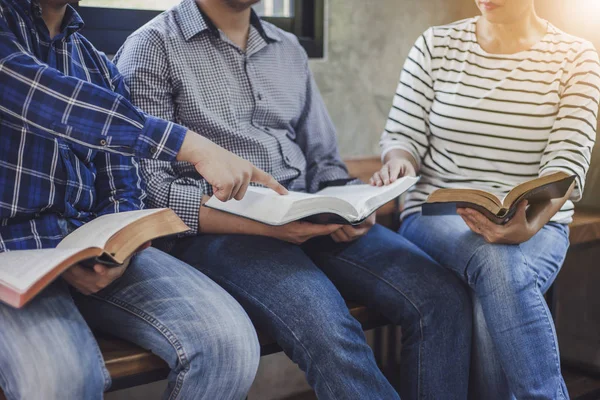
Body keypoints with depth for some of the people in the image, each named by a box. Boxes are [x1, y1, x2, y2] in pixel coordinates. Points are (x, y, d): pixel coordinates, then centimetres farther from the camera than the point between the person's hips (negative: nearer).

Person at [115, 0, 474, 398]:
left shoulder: (289, 49, 19)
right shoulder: (152, 48, 0)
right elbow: (148, 185, -10)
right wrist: (264, 224, -21)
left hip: (308, 220, 6)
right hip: (218, 229, -5)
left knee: (442, 298, -18)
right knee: (331, 333, -33)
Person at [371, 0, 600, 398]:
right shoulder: (436, 45, 5)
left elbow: (568, 163, -10)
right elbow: (403, 135, 5)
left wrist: (530, 224, -30)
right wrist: (398, 161, -21)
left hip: (536, 222, 0)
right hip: (436, 216, 0)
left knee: (499, 275, -35)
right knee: (495, 264, -34)